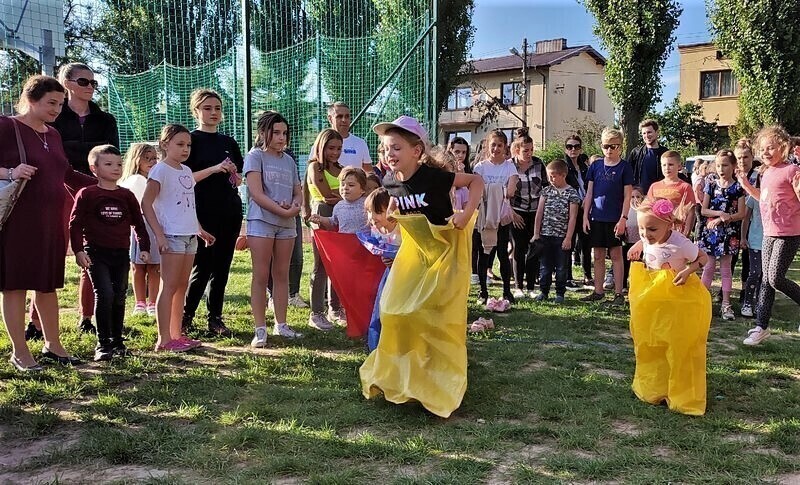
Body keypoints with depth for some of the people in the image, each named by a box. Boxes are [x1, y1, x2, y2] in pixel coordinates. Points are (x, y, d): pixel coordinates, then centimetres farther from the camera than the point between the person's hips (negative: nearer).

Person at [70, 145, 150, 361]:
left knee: (119, 297, 9)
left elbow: (138, 223, 13)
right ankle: (103, 344, -2)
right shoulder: (86, 194, -2)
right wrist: (78, 250, -11)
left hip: (121, 254, 4)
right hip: (96, 253, -4)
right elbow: (75, 224, -3)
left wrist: (144, 248, 6)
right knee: (104, 295, -12)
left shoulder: (127, 195, 8)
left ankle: (117, 341, 21)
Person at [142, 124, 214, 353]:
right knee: (169, 286, -6)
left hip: (189, 236, 8)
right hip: (172, 236, -8)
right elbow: (146, 203, -12)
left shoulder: (186, 171, 15)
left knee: (182, 286, 11)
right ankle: (164, 340, -2)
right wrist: (159, 235, -17)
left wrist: (200, 230, 22)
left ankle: (177, 335, 19)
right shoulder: (160, 170, -8)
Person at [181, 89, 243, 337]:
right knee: (202, 267, -4)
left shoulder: (229, 142, 15)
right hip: (203, 214, -5)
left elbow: (239, 178, 19)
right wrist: (214, 169, -18)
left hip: (230, 212, 5)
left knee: (222, 267, 7)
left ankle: (215, 318, 16)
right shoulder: (191, 140, -1)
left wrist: (234, 174, -3)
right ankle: (185, 315, 14)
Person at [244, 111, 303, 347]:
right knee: (261, 276, -3)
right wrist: (282, 211, -17)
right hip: (261, 221, -5)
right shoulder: (255, 156, -2)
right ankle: (260, 329, 1)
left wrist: (295, 206, -8)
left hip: (287, 223, 5)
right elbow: (256, 193, -12)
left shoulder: (288, 160, 15)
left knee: (282, 275, 10)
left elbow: (298, 193, 15)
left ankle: (281, 324, 17)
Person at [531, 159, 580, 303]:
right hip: (545, 235, 3)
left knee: (561, 267, 6)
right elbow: (539, 213, 6)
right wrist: (536, 233, 1)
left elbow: (572, 217, -6)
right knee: (545, 266, 9)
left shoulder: (572, 193, -4)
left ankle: (560, 293, 16)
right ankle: (543, 291, 19)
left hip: (562, 237, -3)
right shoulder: (546, 191, 7)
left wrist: (568, 238, -10)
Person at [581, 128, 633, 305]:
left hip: (614, 219, -3)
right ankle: (598, 291, 17)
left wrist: (623, 219, -12)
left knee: (616, 255, 2)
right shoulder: (596, 166, 7)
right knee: (598, 255, 9)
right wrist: (585, 216, 3)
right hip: (596, 217, 3)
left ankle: (618, 293, 8)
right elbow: (589, 193, 9)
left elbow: (627, 196, -4)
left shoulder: (624, 167, -2)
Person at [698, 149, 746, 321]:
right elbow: (703, 211, 2)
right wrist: (720, 213, -14)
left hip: (728, 232, -2)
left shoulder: (738, 188, -1)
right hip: (709, 231, 2)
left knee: (725, 268, 3)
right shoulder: (711, 186, 6)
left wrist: (721, 220, -15)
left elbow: (741, 213, -6)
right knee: (708, 267, 6)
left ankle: (726, 304, 9)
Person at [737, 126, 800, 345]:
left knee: (775, 278, -11)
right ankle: (761, 326, 16)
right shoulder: (766, 172, 12)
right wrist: (746, 184, 17)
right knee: (766, 279, 10)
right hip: (769, 232, 8)